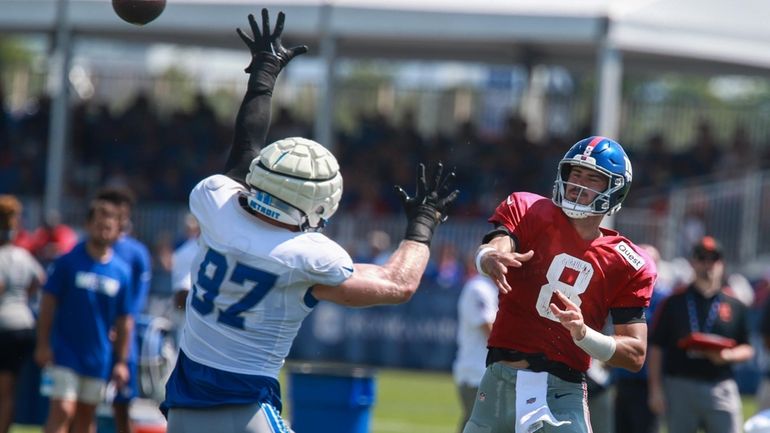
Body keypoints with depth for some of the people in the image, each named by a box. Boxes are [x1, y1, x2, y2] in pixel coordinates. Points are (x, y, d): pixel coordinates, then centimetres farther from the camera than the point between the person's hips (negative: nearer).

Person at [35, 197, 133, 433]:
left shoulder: (122, 271, 3)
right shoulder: (67, 262, -6)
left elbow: (124, 320, 7)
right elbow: (48, 302, -4)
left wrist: (122, 361, 6)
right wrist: (43, 344, -8)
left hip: (98, 358, 4)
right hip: (64, 352, -3)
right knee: (62, 411, -12)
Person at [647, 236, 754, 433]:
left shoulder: (735, 306, 10)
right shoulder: (674, 302, 6)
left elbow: (747, 349, 13)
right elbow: (656, 348, 4)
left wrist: (726, 355, -9)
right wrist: (656, 389, -4)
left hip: (722, 389, 1)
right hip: (679, 386, -1)